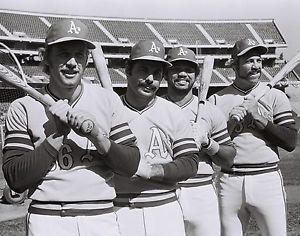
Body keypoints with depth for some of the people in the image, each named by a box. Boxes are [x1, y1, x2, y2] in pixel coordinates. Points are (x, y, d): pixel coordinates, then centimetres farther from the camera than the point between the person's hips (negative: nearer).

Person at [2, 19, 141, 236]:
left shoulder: (108, 100, 4)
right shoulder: (23, 108, -2)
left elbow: (132, 165, 1)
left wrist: (97, 136, -15)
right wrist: (56, 133, -14)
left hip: (102, 218, 2)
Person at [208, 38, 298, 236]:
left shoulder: (275, 96, 4)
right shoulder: (217, 99, 6)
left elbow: (291, 142, -4)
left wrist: (259, 116, -10)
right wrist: (230, 124, -9)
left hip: (267, 180, -1)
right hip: (229, 182, 1)